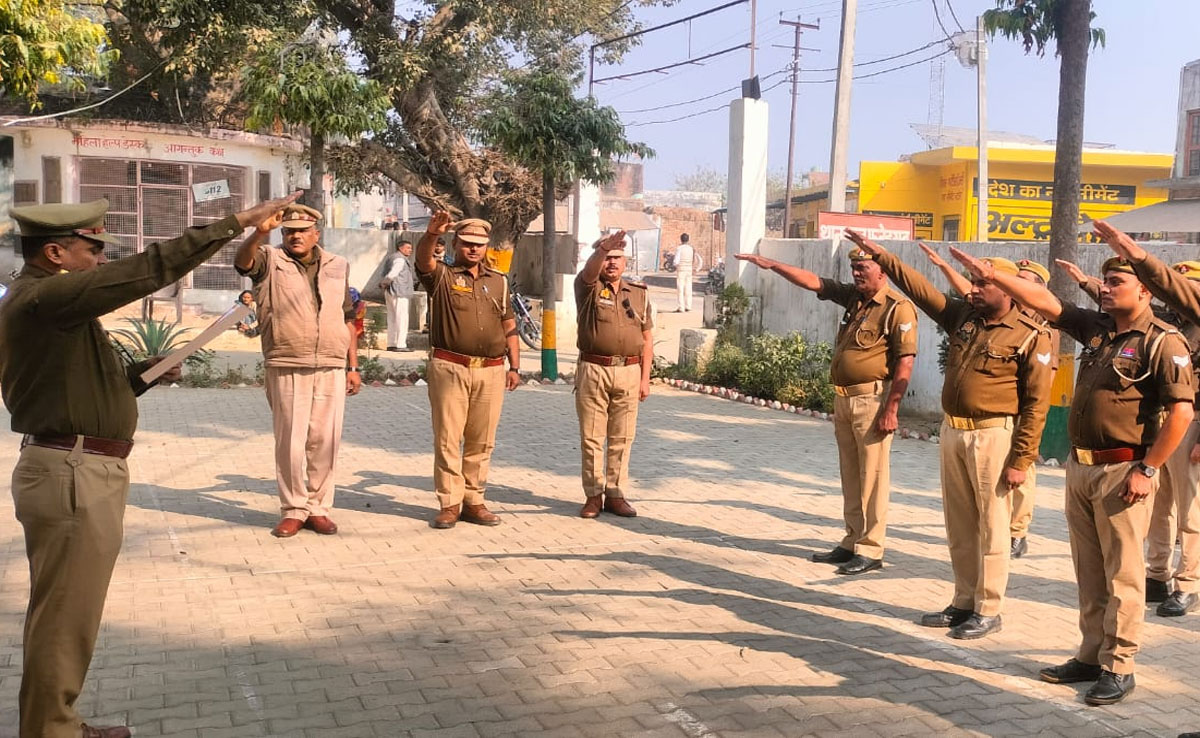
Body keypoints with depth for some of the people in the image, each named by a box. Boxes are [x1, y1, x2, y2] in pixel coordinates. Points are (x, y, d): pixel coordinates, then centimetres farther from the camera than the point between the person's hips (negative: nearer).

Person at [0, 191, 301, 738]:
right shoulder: (45, 297, -17)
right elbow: (147, 271, -25)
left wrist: (142, 374, 8)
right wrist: (239, 221, -24)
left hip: (72, 469, 11)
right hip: (74, 476, -11)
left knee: (64, 615, 19)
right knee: (65, 617, 0)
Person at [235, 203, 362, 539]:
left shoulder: (337, 266, 13)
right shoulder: (271, 261, 4)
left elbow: (348, 319, 15)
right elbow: (242, 260, -20)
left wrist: (353, 366, 11)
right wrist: (260, 232, -40)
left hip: (331, 369, 3)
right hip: (286, 369, -2)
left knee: (325, 441, 5)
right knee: (289, 442, 1)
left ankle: (318, 507, 18)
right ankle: (293, 509, 15)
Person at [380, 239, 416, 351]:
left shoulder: (398, 259, 20)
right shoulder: (400, 259, -12)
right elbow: (392, 274, -20)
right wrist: (383, 283, -8)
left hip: (391, 292, 10)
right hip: (399, 293, -10)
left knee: (392, 319, 11)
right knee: (402, 318, -10)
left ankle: (391, 344, 14)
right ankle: (400, 345, -12)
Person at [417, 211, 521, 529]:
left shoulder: (498, 281, 16)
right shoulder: (441, 276, 5)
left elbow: (509, 326, 17)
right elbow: (423, 258, -18)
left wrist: (515, 366, 10)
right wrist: (432, 234, -39)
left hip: (491, 371, 3)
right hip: (449, 368, -3)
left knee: (481, 442, 7)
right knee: (447, 439, -3)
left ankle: (473, 501, 15)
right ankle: (449, 504, 4)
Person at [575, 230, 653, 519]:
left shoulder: (639, 293, 12)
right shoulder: (589, 287, 4)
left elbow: (647, 339, 12)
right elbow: (590, 270, -21)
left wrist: (645, 378, 5)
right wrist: (603, 248, -42)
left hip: (629, 372, 2)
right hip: (593, 370, -2)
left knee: (621, 438, 5)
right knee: (591, 437, 2)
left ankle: (616, 494, 14)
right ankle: (593, 495, 10)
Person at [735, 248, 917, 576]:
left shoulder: (898, 308, -11)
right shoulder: (852, 296, 13)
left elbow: (905, 361, -16)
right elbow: (813, 281, 16)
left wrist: (891, 408, -20)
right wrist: (772, 265, 9)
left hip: (872, 399, -8)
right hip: (844, 398, 8)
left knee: (872, 476, -2)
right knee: (850, 475, 14)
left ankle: (871, 549, 5)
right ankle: (852, 542, 23)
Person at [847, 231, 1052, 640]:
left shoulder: (1031, 337, -9)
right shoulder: (962, 316, 9)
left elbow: (1037, 403, -12)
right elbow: (919, 287, 11)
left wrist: (1021, 460, -15)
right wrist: (880, 255, 3)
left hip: (992, 436, -7)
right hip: (952, 431, 7)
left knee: (991, 527, 2)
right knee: (959, 525, 14)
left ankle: (988, 610, 13)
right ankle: (963, 602, 26)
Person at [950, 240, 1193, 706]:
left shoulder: (1162, 342, -10)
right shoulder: (1097, 328, 11)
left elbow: (1181, 412, -15)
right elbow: (1045, 303, 11)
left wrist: (1147, 469, -16)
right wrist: (992, 275, 3)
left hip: (1122, 472, -7)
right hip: (1080, 467, 7)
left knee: (1122, 575, 0)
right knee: (1088, 572, 13)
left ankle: (1118, 668, 9)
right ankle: (1091, 656, 23)